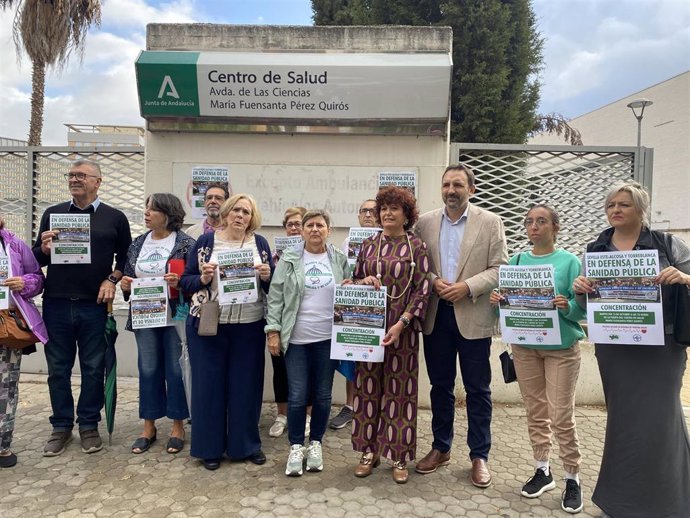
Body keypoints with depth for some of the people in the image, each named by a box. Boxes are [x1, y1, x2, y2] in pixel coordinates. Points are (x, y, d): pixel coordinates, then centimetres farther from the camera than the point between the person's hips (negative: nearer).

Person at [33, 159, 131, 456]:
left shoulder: (114, 218, 4)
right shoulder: (52, 214, 10)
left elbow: (126, 257, 8)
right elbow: (36, 259, 12)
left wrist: (112, 279, -8)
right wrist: (44, 249, -9)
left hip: (94, 306, -2)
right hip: (56, 305, 2)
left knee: (93, 368, 8)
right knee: (58, 369, 10)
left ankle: (89, 425, 23)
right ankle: (61, 426, 25)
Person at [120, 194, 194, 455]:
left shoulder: (185, 243, -7)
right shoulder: (138, 243, 10)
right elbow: (128, 277, 17)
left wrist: (180, 282, -26)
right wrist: (124, 284, -4)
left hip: (175, 317, -5)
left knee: (175, 371, 4)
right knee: (148, 370, 11)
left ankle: (178, 427, 19)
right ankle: (149, 427, 25)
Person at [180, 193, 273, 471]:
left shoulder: (260, 243, 7)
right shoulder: (206, 241, 2)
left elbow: (272, 285, 8)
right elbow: (185, 280, 3)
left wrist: (267, 276, -13)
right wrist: (202, 278, -17)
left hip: (249, 326, 1)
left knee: (246, 384, 8)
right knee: (208, 384, 6)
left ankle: (247, 444, 25)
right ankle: (209, 447, 22)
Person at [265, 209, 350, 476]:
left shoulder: (340, 259, 4)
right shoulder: (289, 259, 1)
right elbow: (275, 296, -1)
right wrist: (273, 331, -6)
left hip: (328, 338, 1)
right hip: (296, 338, -1)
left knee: (323, 395, 10)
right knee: (297, 395, 3)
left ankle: (316, 443, 29)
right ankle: (296, 447, 21)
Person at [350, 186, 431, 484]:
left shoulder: (416, 247, -2)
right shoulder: (368, 245, 8)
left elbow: (423, 290, -6)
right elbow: (354, 282, 15)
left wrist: (402, 323, -15)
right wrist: (364, 281, -9)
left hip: (402, 328, -3)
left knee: (400, 390, 6)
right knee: (368, 388, 9)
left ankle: (400, 457, 19)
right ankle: (368, 451, 24)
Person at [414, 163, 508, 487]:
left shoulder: (490, 223, -1)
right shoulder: (425, 222, 6)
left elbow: (500, 269, -5)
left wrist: (467, 286, -17)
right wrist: (433, 280, -12)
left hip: (473, 317, -2)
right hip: (436, 315, 3)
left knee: (478, 390, 7)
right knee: (440, 386, 14)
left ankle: (479, 456, 23)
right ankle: (440, 448, 30)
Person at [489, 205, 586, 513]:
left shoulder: (569, 261, -5)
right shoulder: (516, 261, 6)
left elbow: (582, 308, -7)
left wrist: (567, 306, -27)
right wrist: (497, 301, -13)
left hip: (561, 347, -3)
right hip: (524, 345, 4)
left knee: (562, 415, -1)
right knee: (535, 410, 12)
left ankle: (572, 478, 17)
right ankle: (542, 470, 27)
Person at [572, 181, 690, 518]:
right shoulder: (595, 250, 8)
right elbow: (588, 303, 10)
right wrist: (579, 290, -11)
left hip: (660, 346, -2)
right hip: (614, 348, 2)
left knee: (657, 420, 0)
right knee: (623, 419, 11)